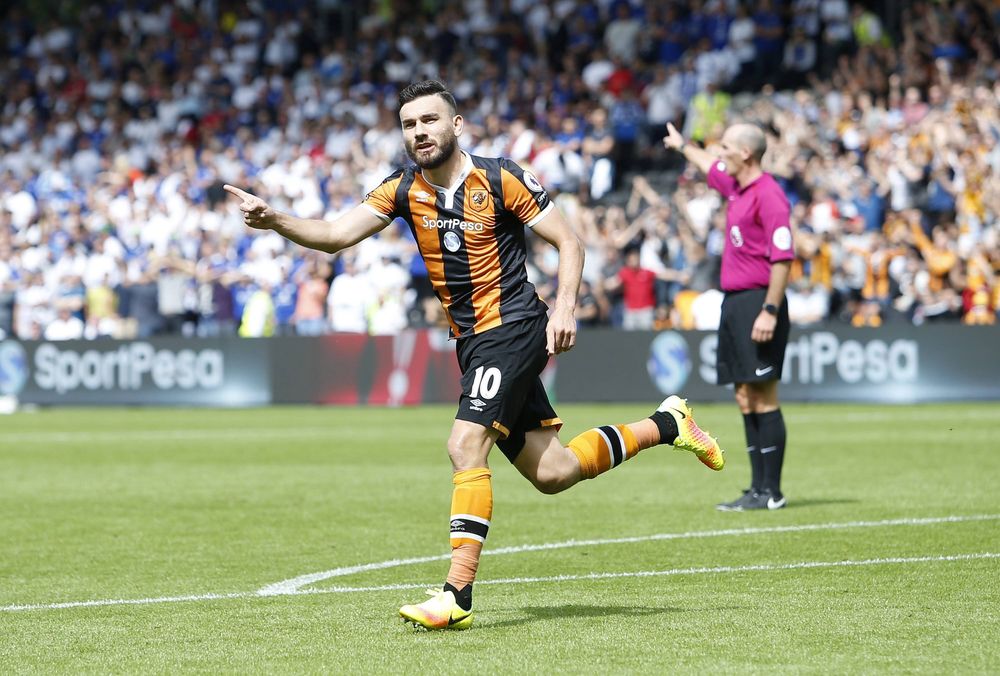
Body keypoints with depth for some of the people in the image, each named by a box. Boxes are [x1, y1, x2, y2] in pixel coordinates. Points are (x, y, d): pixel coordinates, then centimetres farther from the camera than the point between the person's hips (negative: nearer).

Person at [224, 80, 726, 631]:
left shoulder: (501, 180, -9)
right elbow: (336, 236, -5)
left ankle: (457, 597, -20)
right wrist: (274, 221, -22)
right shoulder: (403, 191, 5)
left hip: (512, 327, -7)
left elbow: (568, 242, -4)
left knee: (465, 445, -21)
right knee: (550, 473, 11)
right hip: (472, 341, 7)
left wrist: (565, 307, -17)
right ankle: (666, 425, 33)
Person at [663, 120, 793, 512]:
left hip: (757, 301, -9)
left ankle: (771, 492, -8)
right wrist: (682, 146, 56)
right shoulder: (735, 186, 15)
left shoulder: (768, 195, -13)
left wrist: (770, 311, -24)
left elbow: (783, 258, -19)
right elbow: (711, 166, 40)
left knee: (763, 398, -9)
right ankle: (758, 489, 9)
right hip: (734, 301, 9)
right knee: (746, 399, 7)